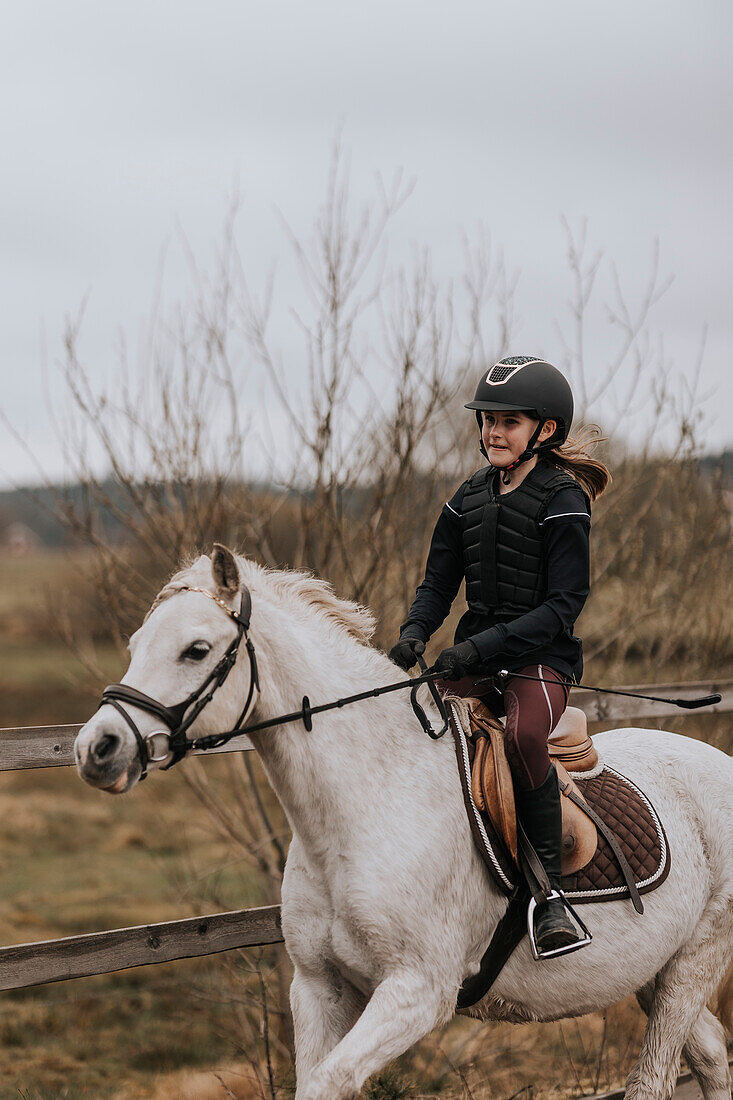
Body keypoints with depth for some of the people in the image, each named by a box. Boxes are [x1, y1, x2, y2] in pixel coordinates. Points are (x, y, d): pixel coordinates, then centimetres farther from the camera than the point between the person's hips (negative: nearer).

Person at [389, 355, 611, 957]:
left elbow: (564, 606, -15)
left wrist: (484, 646, -24)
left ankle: (548, 889, -26)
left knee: (524, 734, -36)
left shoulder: (563, 501, -9)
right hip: (476, 653, 6)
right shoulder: (470, 498, 10)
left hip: (543, 655, -6)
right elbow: (438, 583, 15)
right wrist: (415, 632, -8)